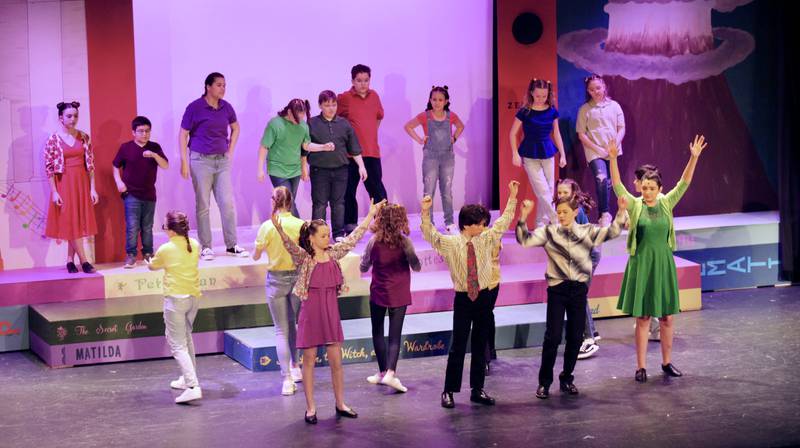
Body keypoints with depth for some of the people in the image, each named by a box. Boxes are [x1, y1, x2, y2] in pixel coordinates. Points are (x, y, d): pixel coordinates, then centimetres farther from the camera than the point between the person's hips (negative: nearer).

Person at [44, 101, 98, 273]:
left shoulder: (84, 137, 4)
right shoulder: (53, 139, -5)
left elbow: (90, 164, 6)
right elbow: (49, 167, -6)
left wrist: (92, 188, 1)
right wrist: (54, 192, -11)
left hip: (82, 183, 4)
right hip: (64, 183, -4)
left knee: (79, 222, 6)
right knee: (71, 222, -3)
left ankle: (70, 260, 15)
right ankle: (83, 261, -1)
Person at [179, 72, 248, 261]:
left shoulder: (226, 107, 5)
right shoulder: (195, 107, -7)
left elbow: (235, 128, 23)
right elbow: (183, 135, -5)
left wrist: (230, 151, 12)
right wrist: (184, 162, -10)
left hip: (222, 160, 4)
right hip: (201, 160, -4)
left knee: (228, 203, 1)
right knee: (203, 205, 2)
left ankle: (232, 245, 9)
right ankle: (206, 247, 9)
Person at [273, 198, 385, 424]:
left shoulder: (333, 254, 5)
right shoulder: (304, 258, -9)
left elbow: (354, 238, 11)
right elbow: (291, 246, -28)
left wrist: (371, 214, 13)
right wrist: (280, 231, -49)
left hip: (331, 313, 4)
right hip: (311, 313, -4)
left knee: (336, 361, 8)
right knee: (309, 360, 4)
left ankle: (341, 404, 19)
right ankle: (310, 407, 11)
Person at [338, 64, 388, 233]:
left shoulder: (374, 96, 9)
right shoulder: (344, 98, -6)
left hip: (372, 152, 3)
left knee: (378, 191, 2)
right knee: (349, 191, 4)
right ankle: (350, 227, 12)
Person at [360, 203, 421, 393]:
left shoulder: (374, 241, -9)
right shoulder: (404, 242, -12)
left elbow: (364, 267, 2)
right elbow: (416, 267, -3)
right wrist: (412, 258, 15)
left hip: (378, 293, 1)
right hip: (399, 295, -1)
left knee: (377, 332, 16)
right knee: (395, 335, 1)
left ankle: (383, 372, 19)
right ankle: (390, 372, -16)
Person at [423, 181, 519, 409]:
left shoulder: (486, 240, 4)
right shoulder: (450, 243, -6)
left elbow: (503, 222, 9)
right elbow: (430, 235, -18)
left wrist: (512, 198, 5)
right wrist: (425, 213, -33)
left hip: (484, 297, 4)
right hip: (463, 299, -4)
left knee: (480, 345, 10)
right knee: (458, 347, -2)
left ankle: (477, 390, 19)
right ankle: (449, 391, 7)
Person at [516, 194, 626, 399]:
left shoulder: (587, 231, 3)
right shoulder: (548, 232, -2)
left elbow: (612, 232, -5)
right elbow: (525, 240, -13)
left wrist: (621, 212, -19)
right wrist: (523, 217, -26)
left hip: (579, 289, 2)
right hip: (557, 289, -2)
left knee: (575, 337, 8)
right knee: (552, 337, -4)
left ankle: (567, 379, 24)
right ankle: (544, 382, 9)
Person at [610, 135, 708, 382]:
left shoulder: (666, 203, 2)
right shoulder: (634, 205, -3)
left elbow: (684, 183, -5)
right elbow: (617, 185, -14)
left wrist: (694, 158, -16)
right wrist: (613, 159, -26)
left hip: (663, 264, 2)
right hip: (641, 264, -2)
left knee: (667, 316, 8)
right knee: (642, 318, 2)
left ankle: (667, 362, 22)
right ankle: (641, 366, 9)